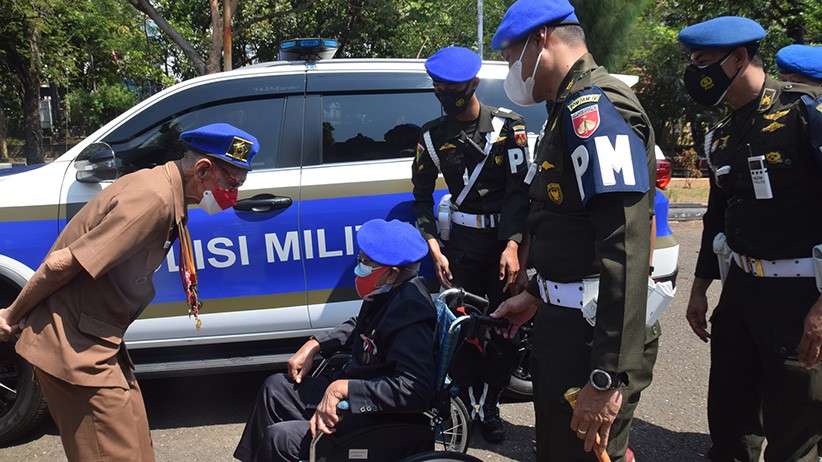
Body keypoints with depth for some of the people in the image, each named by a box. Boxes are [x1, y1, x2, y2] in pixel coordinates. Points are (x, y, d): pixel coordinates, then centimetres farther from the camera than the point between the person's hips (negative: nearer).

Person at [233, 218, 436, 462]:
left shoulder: (409, 312, -30)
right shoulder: (387, 293, -2)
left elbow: (415, 390, -37)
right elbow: (359, 326, 21)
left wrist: (343, 387, -35)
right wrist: (314, 346, 10)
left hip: (378, 420, -10)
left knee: (278, 438, -14)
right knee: (275, 388, 18)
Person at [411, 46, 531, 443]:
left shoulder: (509, 126, -3)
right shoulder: (432, 135, 5)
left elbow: (519, 189, -9)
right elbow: (421, 198, 9)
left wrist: (513, 246, -19)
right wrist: (435, 251, -2)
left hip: (507, 241, -1)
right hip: (463, 244, 2)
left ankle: (489, 403, 20)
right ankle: (470, 406, 17)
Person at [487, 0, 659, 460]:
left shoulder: (595, 108, -19)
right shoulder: (573, 107, 14)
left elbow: (626, 249, -28)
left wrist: (608, 377, -29)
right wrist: (537, 296, 25)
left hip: (591, 334, -10)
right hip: (565, 319, 10)